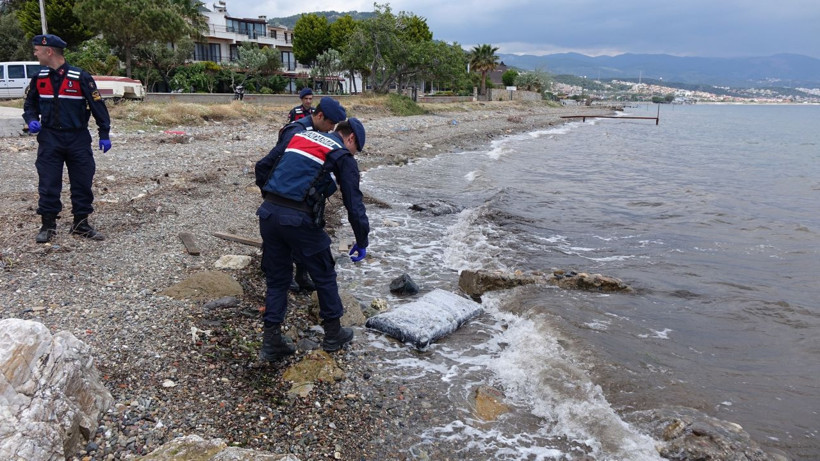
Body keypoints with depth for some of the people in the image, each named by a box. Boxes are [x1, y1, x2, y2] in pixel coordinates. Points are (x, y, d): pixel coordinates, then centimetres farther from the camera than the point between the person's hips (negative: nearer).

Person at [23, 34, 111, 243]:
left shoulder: (80, 77, -8)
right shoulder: (39, 79, 5)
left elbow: (98, 105, -5)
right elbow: (30, 104, 17)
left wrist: (104, 135, -6)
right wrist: (32, 120, -4)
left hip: (78, 139, -2)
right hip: (49, 139, 3)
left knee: (82, 183, 4)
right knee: (48, 184, 3)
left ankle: (81, 224, 17)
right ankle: (48, 225, 13)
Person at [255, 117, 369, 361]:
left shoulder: (300, 136, 22)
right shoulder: (343, 156, 4)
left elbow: (267, 167, 24)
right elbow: (354, 203, 2)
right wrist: (362, 242, 12)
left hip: (268, 212, 6)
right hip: (299, 219, -6)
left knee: (276, 278, 17)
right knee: (324, 275, 15)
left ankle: (271, 341, 18)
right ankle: (333, 334, 28)